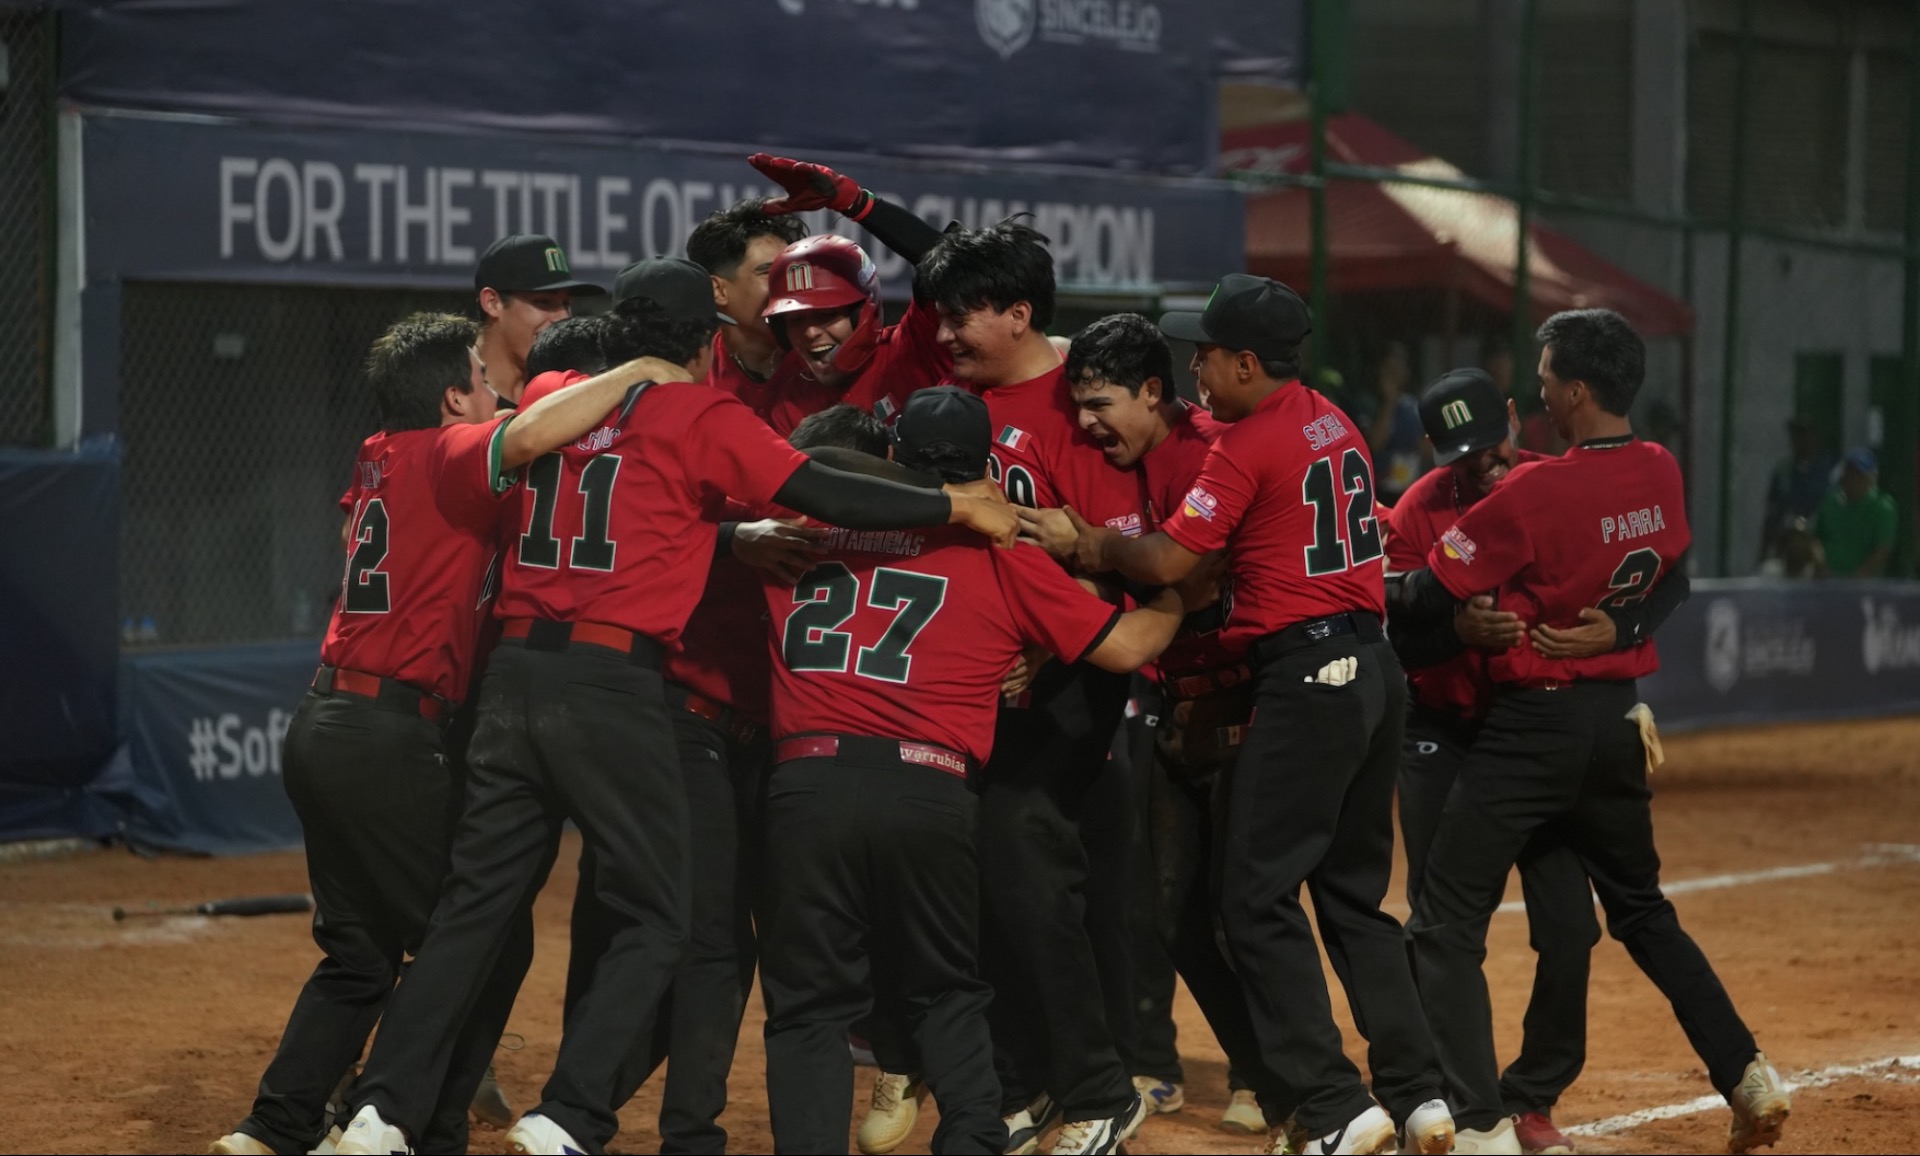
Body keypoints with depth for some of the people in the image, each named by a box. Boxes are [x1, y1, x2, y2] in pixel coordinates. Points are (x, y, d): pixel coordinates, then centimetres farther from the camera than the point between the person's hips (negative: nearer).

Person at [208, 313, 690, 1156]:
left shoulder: (380, 460, 13)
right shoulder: (447, 454, -11)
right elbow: (527, 437, -32)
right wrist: (635, 372, -20)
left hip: (321, 730, 9)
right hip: (389, 739, -9)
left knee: (360, 956, 17)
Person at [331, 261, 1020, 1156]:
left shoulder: (547, 400, 14)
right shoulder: (699, 415, -1)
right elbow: (821, 495, -7)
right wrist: (956, 507, 2)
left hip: (515, 673, 5)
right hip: (610, 687, -5)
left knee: (473, 907, 11)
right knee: (652, 924, 4)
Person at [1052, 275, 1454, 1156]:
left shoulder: (1249, 445, -10)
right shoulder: (1334, 425, 14)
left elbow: (1170, 562, -12)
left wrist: (1098, 549, 5)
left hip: (1305, 679, -9)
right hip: (1374, 670, 9)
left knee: (1258, 898, -5)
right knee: (1354, 895, 16)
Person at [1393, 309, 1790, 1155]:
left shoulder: (1533, 493, -20)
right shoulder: (1662, 475, 0)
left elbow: (1431, 593, -16)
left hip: (1533, 724, -7)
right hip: (1617, 718, 7)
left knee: (1446, 925, -2)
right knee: (1642, 910, 25)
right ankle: (1746, 1075, 20)